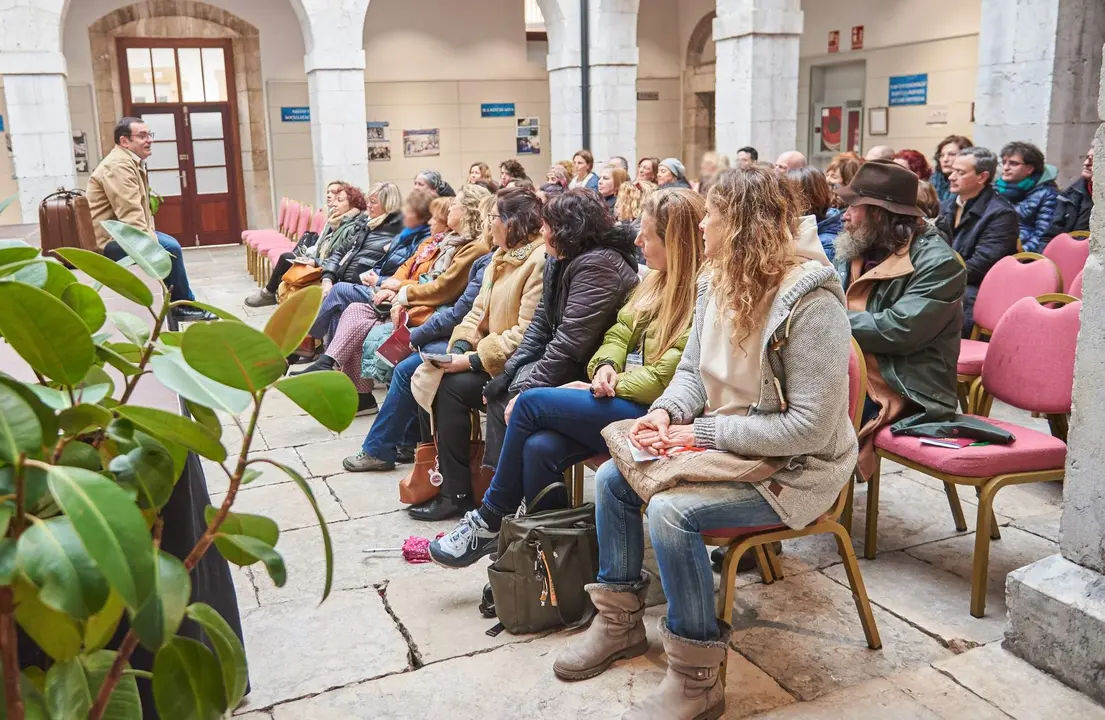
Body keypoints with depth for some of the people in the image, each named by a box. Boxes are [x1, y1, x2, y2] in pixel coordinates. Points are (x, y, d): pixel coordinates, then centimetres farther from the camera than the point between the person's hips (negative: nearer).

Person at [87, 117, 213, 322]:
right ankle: (184, 306, -4)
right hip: (111, 239, -12)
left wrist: (151, 236, 6)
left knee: (170, 245, 17)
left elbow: (139, 209, 19)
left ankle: (177, 305, 14)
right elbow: (130, 214, -27)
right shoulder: (118, 166, -18)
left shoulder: (133, 162, 17)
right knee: (170, 249, -20)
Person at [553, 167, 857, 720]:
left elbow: (809, 427, -27)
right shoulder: (717, 283, 1)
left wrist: (705, 434, -24)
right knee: (613, 478, 2)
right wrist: (665, 413, -11)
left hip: (792, 468, -9)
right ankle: (620, 621, 19)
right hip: (718, 445, 9)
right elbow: (692, 371, 11)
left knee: (670, 510, -28)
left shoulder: (810, 304, -25)